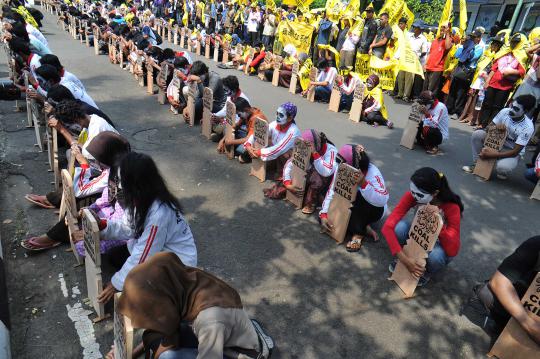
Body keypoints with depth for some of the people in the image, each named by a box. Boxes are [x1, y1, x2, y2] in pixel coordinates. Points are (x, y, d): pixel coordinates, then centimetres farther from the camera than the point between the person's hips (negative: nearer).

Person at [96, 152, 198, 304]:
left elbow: (142, 257, -27)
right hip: (154, 249, 8)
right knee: (115, 256, 5)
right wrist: (102, 224, -15)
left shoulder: (159, 214, -35)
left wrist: (116, 284, -16)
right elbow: (128, 227, 1)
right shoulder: (142, 198, -11)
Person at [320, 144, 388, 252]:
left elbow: (383, 200, -40)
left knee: (359, 196, -37)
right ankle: (364, 228, -10)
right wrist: (324, 216, -26)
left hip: (373, 209, -5)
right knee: (325, 217, -18)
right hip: (351, 208, 5)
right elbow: (331, 193, -15)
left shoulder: (372, 172, -28)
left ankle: (359, 233, -20)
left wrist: (363, 183, -50)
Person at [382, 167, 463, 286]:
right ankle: (401, 260, -2)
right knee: (400, 227, -31)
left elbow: (453, 251, -32)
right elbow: (387, 227, -31)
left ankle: (427, 271, -1)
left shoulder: (451, 207, -30)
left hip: (440, 244, -2)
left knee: (435, 255, -38)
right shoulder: (411, 196, -25)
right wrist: (404, 258, -40)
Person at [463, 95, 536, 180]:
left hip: (512, 152, -4)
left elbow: (515, 151, -26)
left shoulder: (528, 127, -25)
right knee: (477, 134, -21)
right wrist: (496, 126, -29)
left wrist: (493, 155, -36)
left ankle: (503, 172, 3)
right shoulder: (505, 111, -15)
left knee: (502, 167, -37)